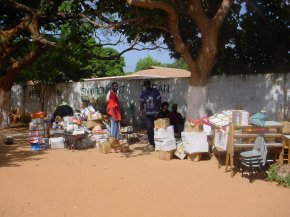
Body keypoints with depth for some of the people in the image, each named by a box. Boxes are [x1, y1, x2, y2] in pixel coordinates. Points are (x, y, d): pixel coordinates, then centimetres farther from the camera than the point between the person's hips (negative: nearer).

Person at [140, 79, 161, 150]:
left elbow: (159, 102, -5)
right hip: (148, 114, 2)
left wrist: (157, 112, -12)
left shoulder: (155, 91, -4)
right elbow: (142, 103, 8)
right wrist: (141, 111, -6)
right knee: (149, 128, -7)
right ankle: (151, 143, 3)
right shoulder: (143, 93, 6)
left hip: (155, 113, -2)